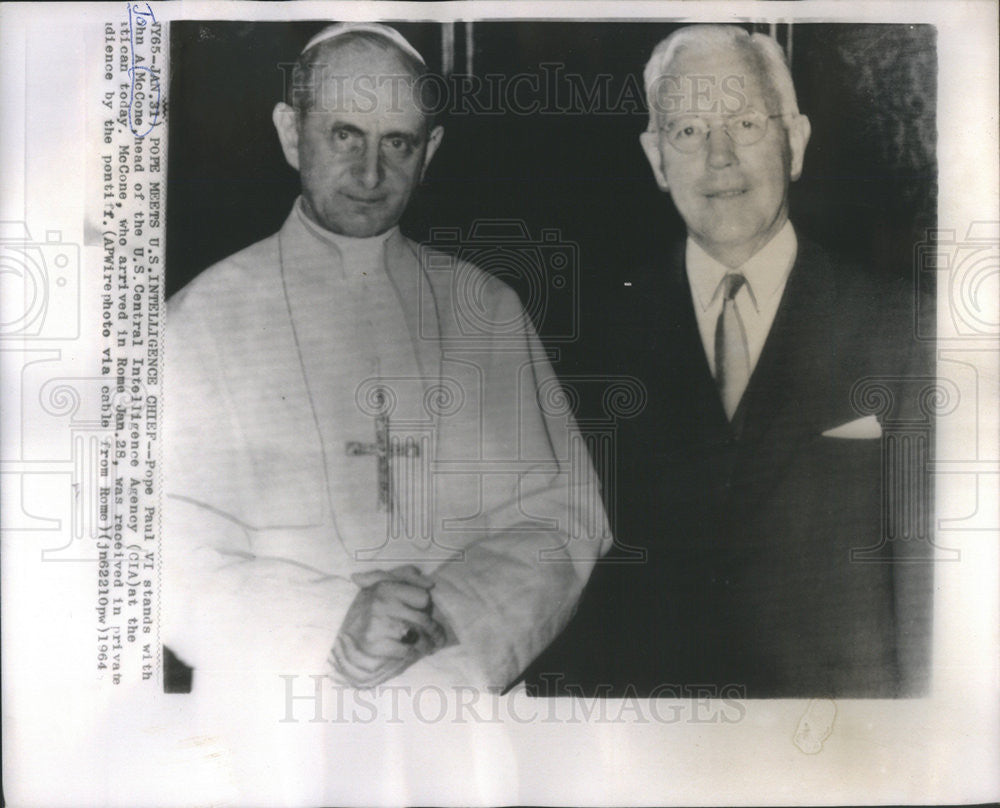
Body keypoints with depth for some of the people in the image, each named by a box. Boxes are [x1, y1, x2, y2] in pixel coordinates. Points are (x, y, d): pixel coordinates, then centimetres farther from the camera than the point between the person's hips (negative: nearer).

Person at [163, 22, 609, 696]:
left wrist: (446, 616, -12)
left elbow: (563, 519, 3)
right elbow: (178, 562, -2)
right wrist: (330, 631, -16)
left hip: (464, 683, 1)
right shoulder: (204, 316, 2)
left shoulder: (488, 309, 8)